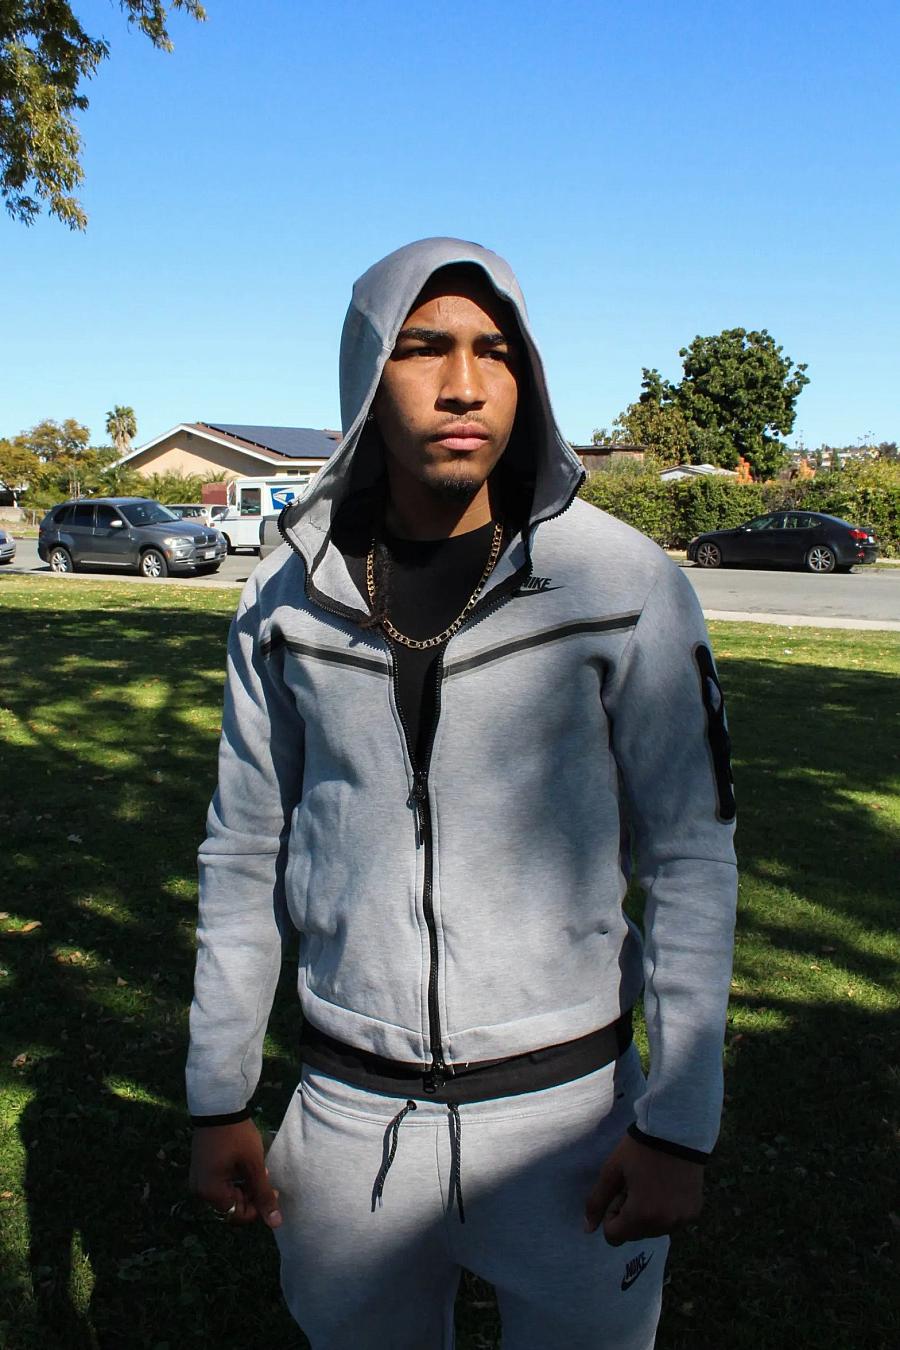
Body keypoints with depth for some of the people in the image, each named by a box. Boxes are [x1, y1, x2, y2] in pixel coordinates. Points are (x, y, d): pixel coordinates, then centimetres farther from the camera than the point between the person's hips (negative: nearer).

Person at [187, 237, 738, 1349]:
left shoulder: (622, 583, -11)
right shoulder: (291, 597, -3)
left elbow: (691, 852, -7)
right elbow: (246, 852, 4)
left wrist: (678, 1125, -7)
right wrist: (217, 1098, 6)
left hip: (568, 1105, -2)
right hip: (351, 1107, 3)